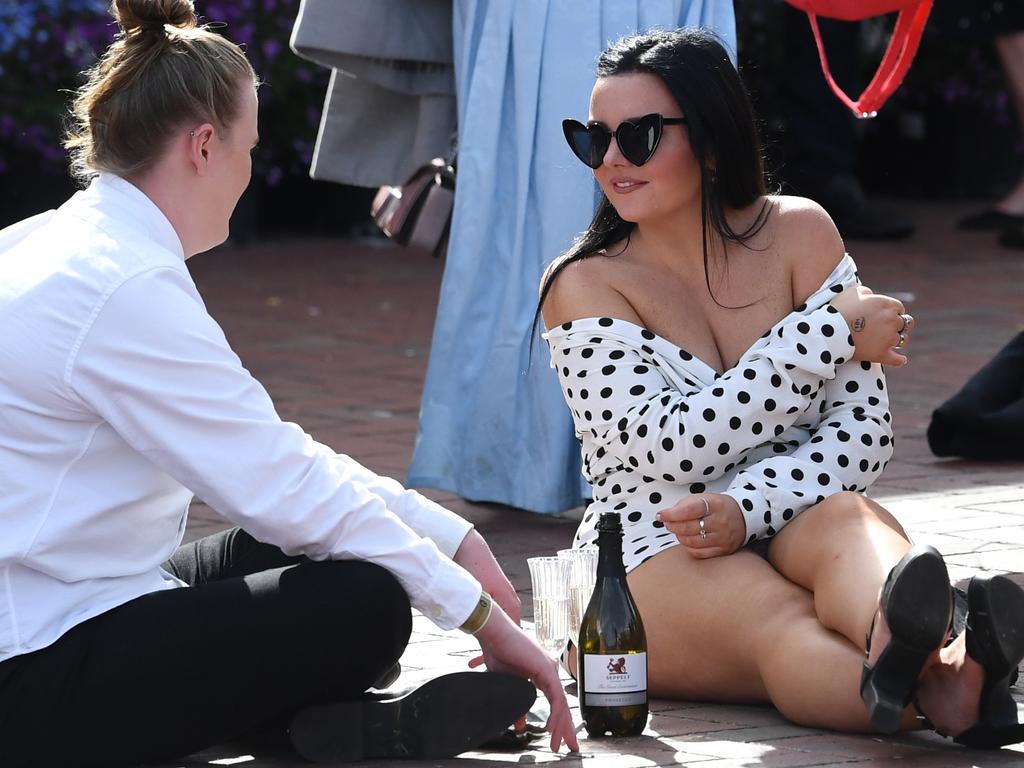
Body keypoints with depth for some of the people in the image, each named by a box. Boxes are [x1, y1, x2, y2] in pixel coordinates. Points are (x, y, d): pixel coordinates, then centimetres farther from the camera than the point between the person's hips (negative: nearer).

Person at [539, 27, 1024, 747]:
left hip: (796, 525, 2)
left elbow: (865, 429, 1)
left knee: (847, 521, -35)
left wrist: (746, 509, -18)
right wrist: (825, 335, -12)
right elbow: (664, 451, -13)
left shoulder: (799, 234, 7)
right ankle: (944, 686, -72)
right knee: (776, 622, -36)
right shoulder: (588, 284, 1)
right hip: (652, 556, -2)